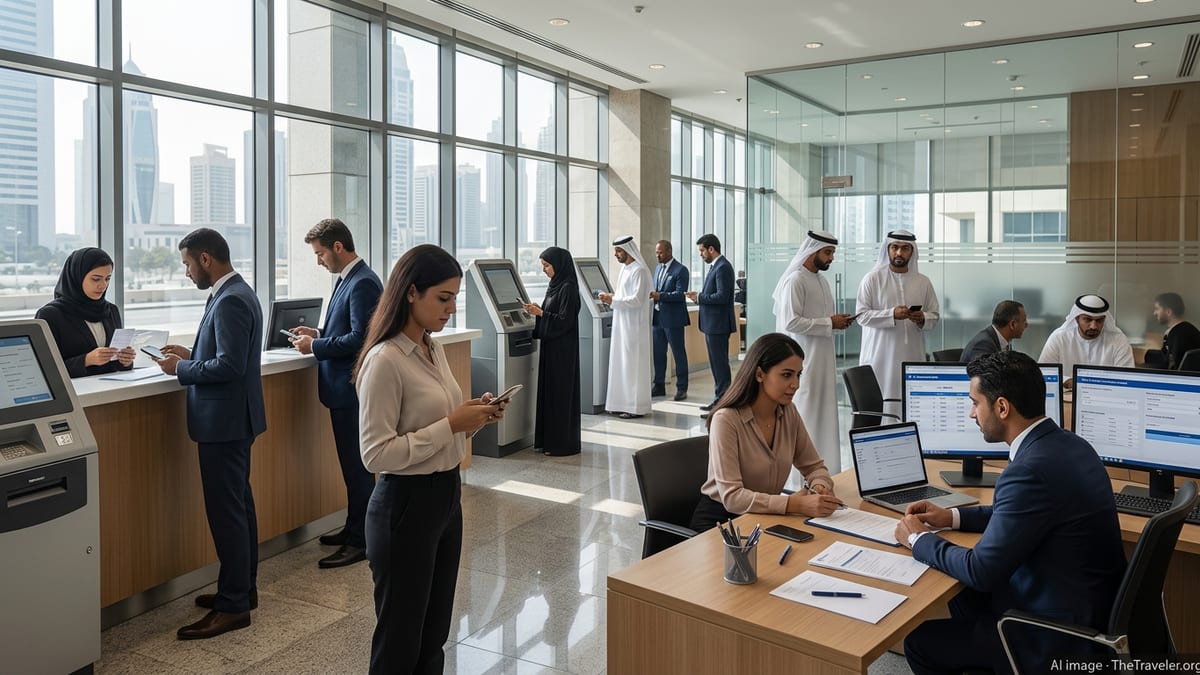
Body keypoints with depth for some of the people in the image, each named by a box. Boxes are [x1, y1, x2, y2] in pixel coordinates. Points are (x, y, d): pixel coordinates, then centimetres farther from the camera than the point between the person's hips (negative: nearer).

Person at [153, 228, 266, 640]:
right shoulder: (235, 293, 12)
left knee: (225, 511, -4)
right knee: (238, 505, 16)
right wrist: (192, 355, 8)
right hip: (233, 418, 11)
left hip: (224, 421, -11)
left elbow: (230, 365, -25)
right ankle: (242, 588, 28)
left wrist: (182, 368, -12)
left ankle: (233, 606, 4)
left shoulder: (230, 301, -19)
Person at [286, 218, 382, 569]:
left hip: (353, 390, -10)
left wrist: (315, 347, -14)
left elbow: (359, 338, -24)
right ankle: (354, 527, 31)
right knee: (351, 462, 18)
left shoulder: (363, 283, -18)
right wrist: (319, 333, 8)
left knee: (356, 465, 0)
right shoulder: (347, 279, 12)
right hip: (343, 388, 10)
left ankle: (360, 541, 10)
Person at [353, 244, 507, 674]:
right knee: (400, 639, 9)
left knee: (434, 635, 19)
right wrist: (452, 425, -24)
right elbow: (376, 455, -23)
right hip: (406, 505, -8)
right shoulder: (384, 360, -20)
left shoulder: (434, 348, 6)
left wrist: (472, 416, -3)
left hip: (447, 496, 8)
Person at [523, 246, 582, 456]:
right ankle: (550, 438, 20)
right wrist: (538, 310, 1)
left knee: (560, 392, -4)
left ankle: (563, 443, 3)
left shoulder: (567, 288, -16)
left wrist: (540, 313, -17)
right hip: (551, 346, 9)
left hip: (562, 349, -9)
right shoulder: (555, 285, 12)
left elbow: (564, 320, -19)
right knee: (550, 391, 12)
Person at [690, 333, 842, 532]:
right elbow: (731, 496, -26)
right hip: (719, 520, -7)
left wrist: (819, 486, -15)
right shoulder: (726, 420, -21)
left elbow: (814, 467, 9)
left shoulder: (788, 413, 0)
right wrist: (796, 504, -36)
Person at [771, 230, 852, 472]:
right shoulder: (795, 281, -13)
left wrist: (837, 321, 4)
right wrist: (829, 323, -16)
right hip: (805, 360, -9)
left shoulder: (821, 280, 15)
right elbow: (791, 322, -21)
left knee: (824, 412, 12)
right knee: (805, 414, -4)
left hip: (823, 358, 9)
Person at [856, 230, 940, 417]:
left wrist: (922, 319, -8)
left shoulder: (923, 282, 11)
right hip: (880, 356, -3)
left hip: (912, 355, 3)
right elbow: (862, 315, -4)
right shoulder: (872, 279, 2)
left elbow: (934, 317, 15)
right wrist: (892, 314, -17)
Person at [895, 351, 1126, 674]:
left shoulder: (1031, 469, -29)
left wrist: (919, 539, -7)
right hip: (1089, 604, 9)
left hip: (1060, 633, -9)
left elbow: (982, 571, -23)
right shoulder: (1066, 444, 0)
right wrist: (953, 517, 13)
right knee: (962, 598, 24)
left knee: (919, 641, 3)